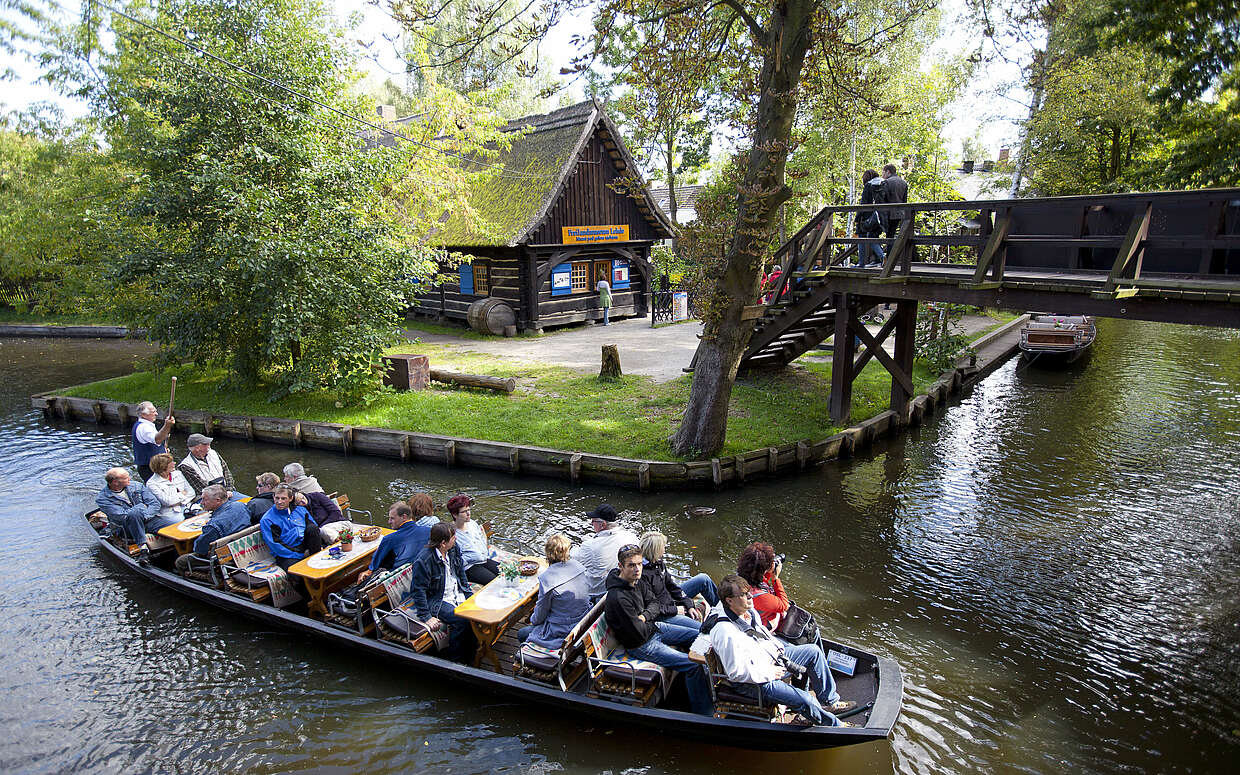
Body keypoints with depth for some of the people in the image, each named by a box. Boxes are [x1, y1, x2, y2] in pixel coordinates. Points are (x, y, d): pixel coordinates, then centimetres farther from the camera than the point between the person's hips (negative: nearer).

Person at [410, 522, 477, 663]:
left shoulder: (454, 550, 1)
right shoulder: (424, 561, -22)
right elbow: (418, 591, -19)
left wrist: (468, 596, 10)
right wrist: (426, 617, -22)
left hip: (457, 595, 7)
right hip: (436, 601, -7)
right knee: (461, 619, -28)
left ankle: (471, 648, 6)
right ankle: (454, 658, -8)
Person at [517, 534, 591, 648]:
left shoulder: (547, 578, -26)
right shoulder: (579, 567, -8)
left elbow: (540, 614, -11)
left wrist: (533, 620, 14)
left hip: (562, 633, -7)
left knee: (521, 634, 16)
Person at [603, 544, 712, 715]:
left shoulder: (635, 580, -5)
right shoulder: (618, 598, -33)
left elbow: (653, 602, 7)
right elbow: (639, 633, -28)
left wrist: (645, 616, -15)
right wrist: (649, 622, -8)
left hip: (653, 627, 9)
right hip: (641, 646, -9)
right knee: (693, 665, -17)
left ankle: (708, 683, 36)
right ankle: (702, 713, 3)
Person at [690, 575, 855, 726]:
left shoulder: (747, 609, -5)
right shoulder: (725, 633, -33)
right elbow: (736, 673, -29)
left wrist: (779, 648, 7)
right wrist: (770, 673, -20)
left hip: (774, 657, 9)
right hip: (759, 680, -9)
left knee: (814, 651, 11)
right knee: (806, 701, -20)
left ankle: (831, 700, 24)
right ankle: (834, 725, 10)